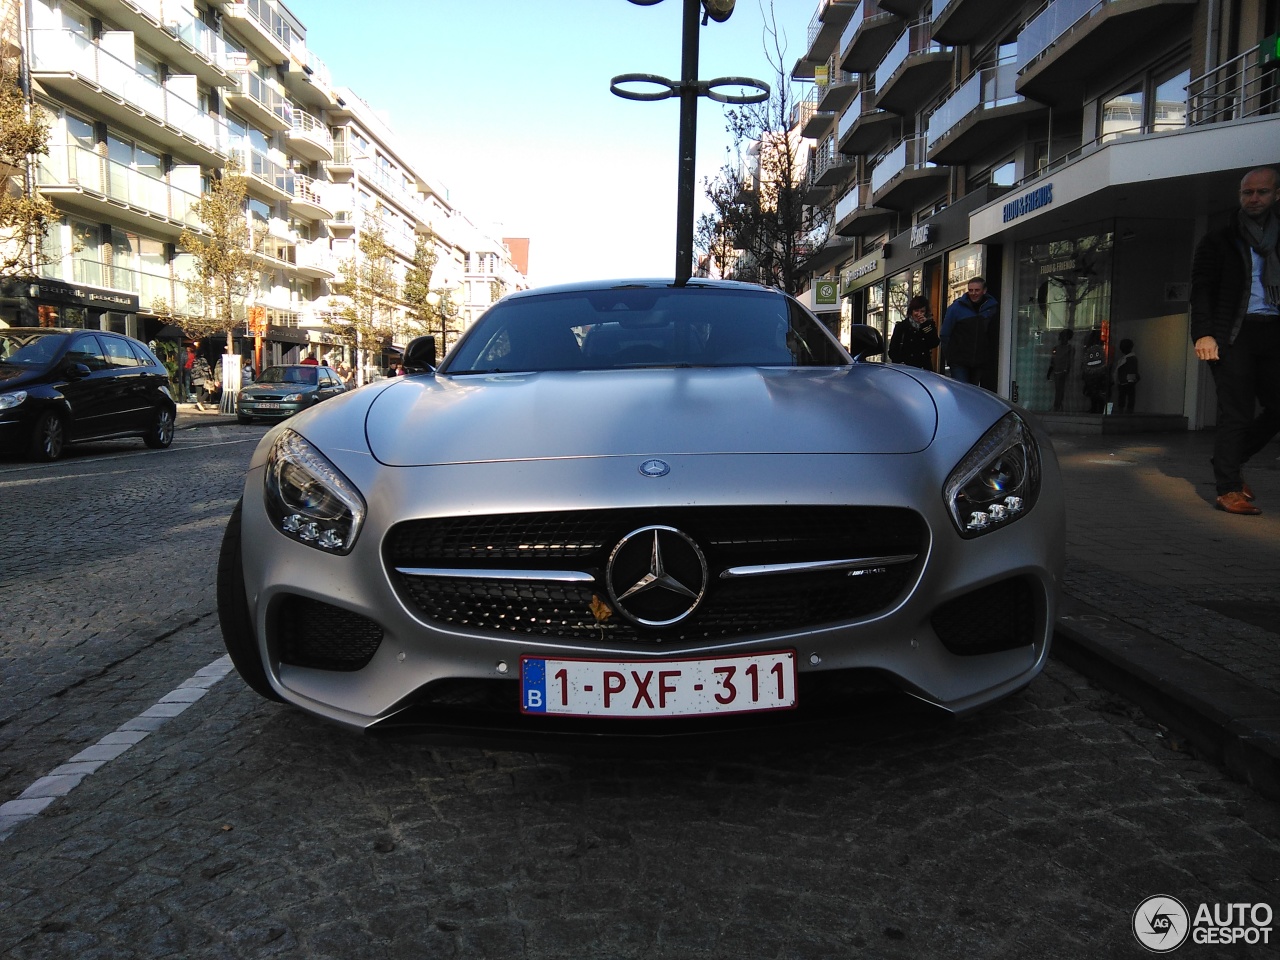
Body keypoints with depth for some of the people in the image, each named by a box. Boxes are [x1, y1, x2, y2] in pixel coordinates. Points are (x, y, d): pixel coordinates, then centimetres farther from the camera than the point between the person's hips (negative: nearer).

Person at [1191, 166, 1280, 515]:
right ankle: (1228, 488, -3)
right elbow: (1201, 291, 0)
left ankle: (1229, 462, 21)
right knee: (1237, 412, -8)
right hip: (1233, 333, -4)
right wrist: (1204, 333, -14)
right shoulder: (1218, 242, 9)